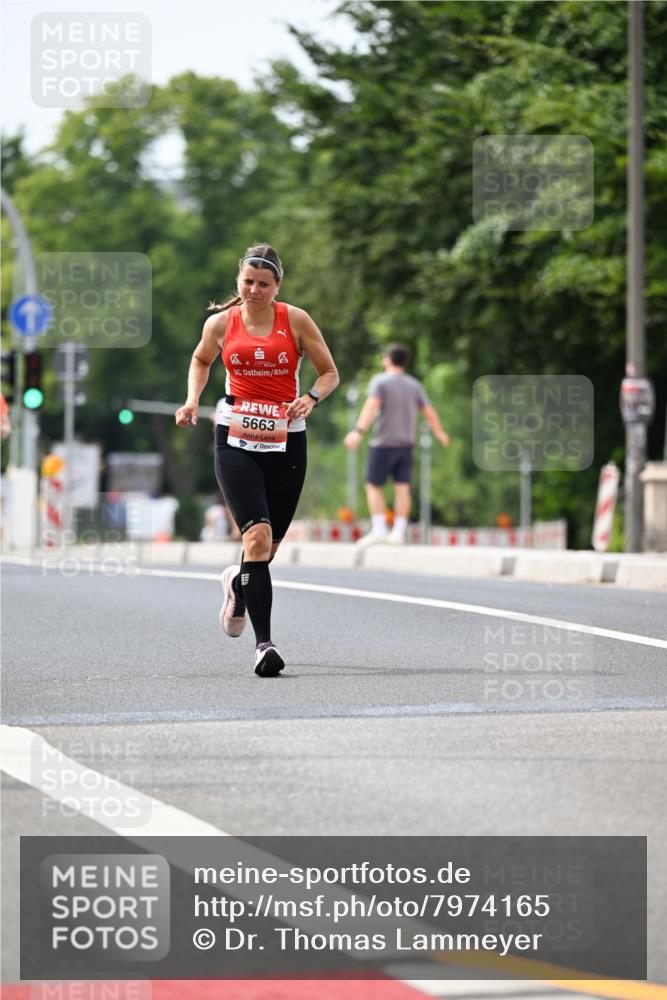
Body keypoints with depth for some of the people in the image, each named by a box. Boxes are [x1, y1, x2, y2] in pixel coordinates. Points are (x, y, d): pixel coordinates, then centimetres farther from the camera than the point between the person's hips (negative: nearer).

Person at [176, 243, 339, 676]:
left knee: (269, 546, 9)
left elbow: (330, 373, 5)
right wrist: (193, 399, 6)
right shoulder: (221, 323, 2)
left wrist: (311, 397, -15)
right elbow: (201, 360, 23)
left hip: (286, 442, 1)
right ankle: (264, 642, -20)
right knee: (257, 535, -19)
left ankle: (239, 582, 47)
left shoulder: (296, 320, -2)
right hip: (236, 441, -1)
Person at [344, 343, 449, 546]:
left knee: (374, 486, 3)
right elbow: (429, 413, 8)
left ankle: (378, 529, -8)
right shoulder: (414, 385, 5)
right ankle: (398, 533, -1)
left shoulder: (380, 381, -9)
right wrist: (440, 434, 25)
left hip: (383, 445, -4)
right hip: (406, 445, 4)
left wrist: (358, 432, -33)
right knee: (402, 488, 4)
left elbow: (371, 407, -24)